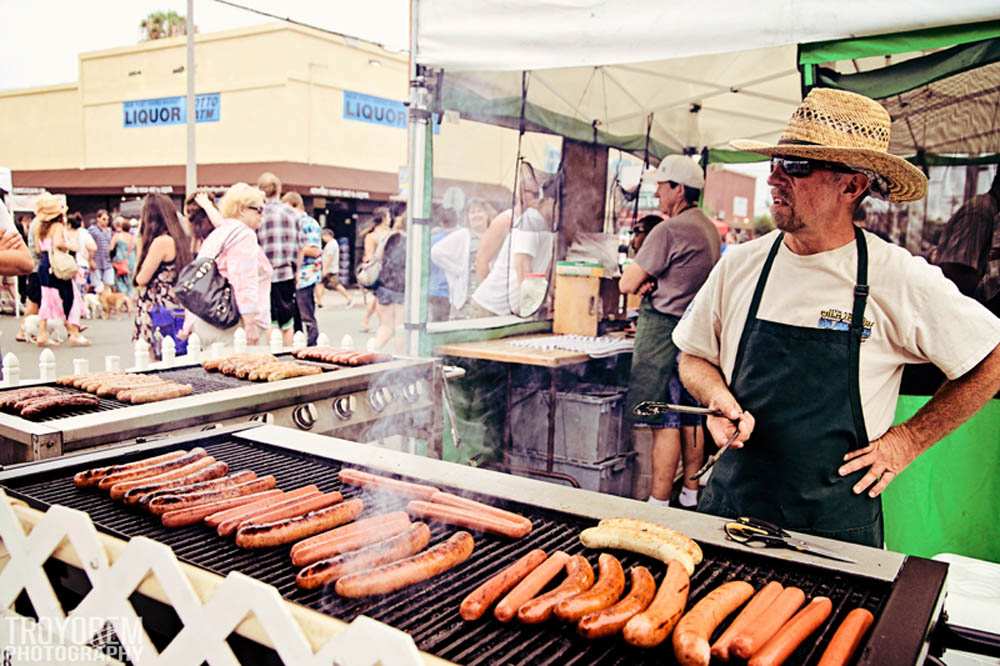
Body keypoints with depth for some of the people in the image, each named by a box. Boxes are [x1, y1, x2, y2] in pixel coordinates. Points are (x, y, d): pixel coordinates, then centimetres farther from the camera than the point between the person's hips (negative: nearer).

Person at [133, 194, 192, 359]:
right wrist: (143, 240, 16)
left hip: (160, 315, -9)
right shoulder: (179, 239, 11)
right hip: (174, 311, 9)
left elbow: (142, 279, -9)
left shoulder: (161, 241, -14)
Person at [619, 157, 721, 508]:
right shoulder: (709, 229, 14)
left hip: (665, 331, -9)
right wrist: (653, 282, 3)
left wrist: (642, 281, 7)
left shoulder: (668, 230, -15)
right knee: (692, 419, 14)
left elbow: (627, 284, -15)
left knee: (664, 423, -5)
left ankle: (659, 502, 1)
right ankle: (691, 494, 23)